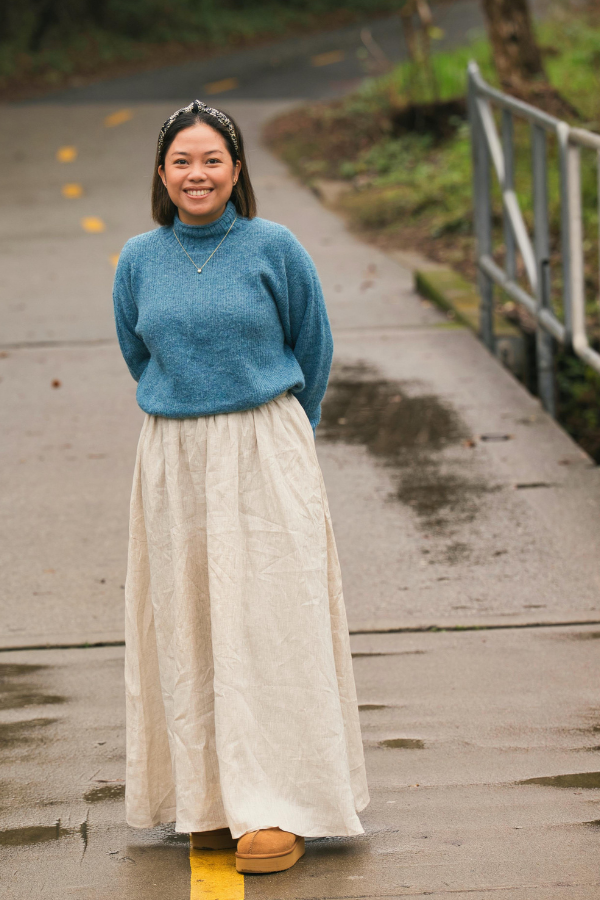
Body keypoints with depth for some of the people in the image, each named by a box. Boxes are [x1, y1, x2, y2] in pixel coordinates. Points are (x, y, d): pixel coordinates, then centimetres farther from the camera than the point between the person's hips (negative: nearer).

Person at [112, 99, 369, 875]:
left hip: (266, 457, -3)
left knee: (270, 625, -4)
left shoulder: (275, 249, -4)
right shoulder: (139, 260, 4)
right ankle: (208, 801, 17)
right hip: (173, 461, 3)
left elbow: (312, 349, 6)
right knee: (186, 628, 6)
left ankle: (281, 809, 2)